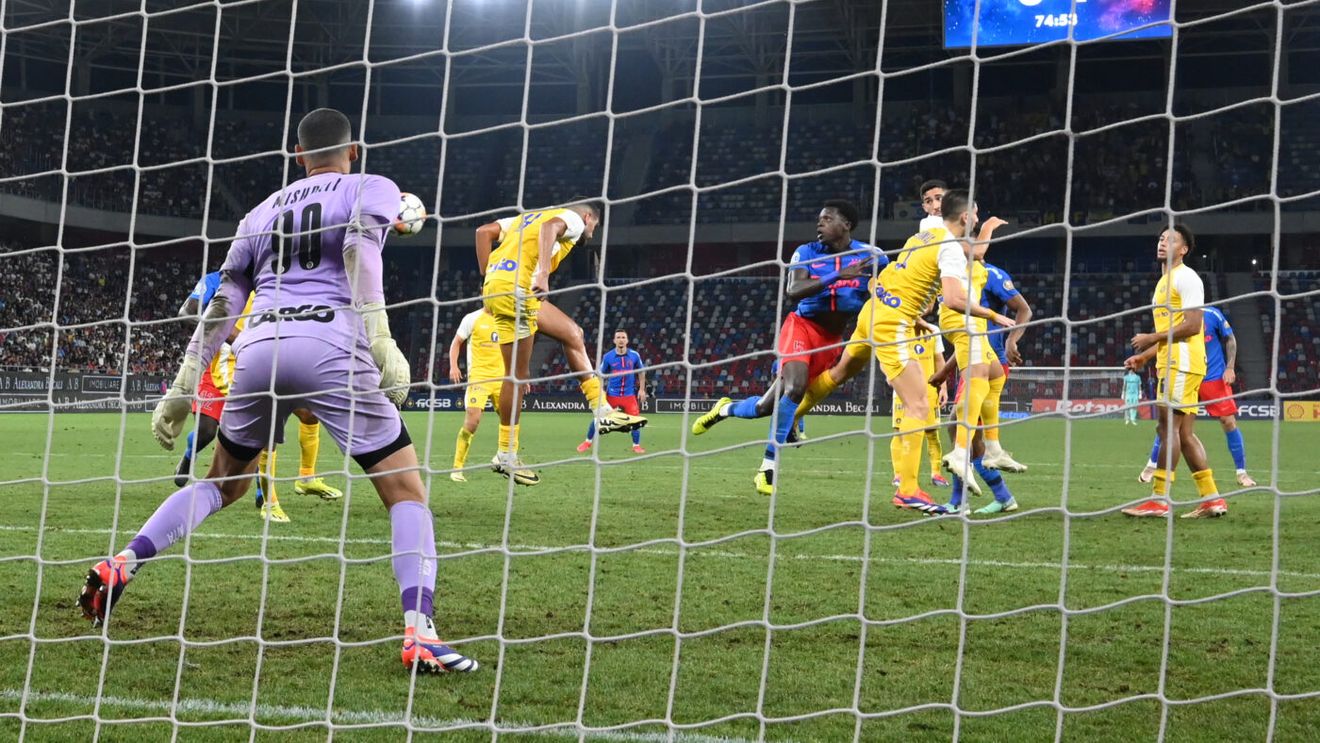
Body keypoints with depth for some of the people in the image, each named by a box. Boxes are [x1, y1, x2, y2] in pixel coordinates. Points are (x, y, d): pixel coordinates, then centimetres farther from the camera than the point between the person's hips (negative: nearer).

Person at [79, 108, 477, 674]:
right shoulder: (371, 189, 14)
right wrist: (381, 343, -18)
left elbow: (221, 307, 23)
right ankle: (419, 634, -17)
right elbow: (360, 250, -9)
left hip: (261, 345, 4)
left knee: (222, 484, 26)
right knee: (407, 493, 1)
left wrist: (182, 389, 25)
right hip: (330, 345, -4)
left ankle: (122, 564, 10)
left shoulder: (264, 212, 27)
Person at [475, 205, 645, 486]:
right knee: (518, 374, -1)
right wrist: (543, 275, -28)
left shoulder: (529, 216, 30)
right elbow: (550, 227, -17)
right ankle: (506, 456, 6)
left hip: (495, 283, 9)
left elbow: (484, 231, 19)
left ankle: (603, 412, 18)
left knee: (573, 334, 17)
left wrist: (488, 277, 17)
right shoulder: (573, 218, 8)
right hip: (514, 290, -9)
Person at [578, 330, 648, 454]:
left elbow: (641, 372, 10)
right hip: (611, 394, 0)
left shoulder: (634, 355, -3)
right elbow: (601, 375, 3)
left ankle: (636, 446, 13)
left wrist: (642, 389, 5)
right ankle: (587, 442, 22)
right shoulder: (607, 357, -6)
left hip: (629, 395, 0)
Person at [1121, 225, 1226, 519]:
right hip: (1170, 364, 10)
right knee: (1184, 433, 7)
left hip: (1182, 364, -10)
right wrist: (1145, 356, 19)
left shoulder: (1186, 277, -8)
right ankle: (1212, 500, 8)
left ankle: (1158, 500, -13)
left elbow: (1192, 325, -17)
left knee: (1168, 426, -12)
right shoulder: (1165, 282, 23)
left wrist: (1151, 338, -14)